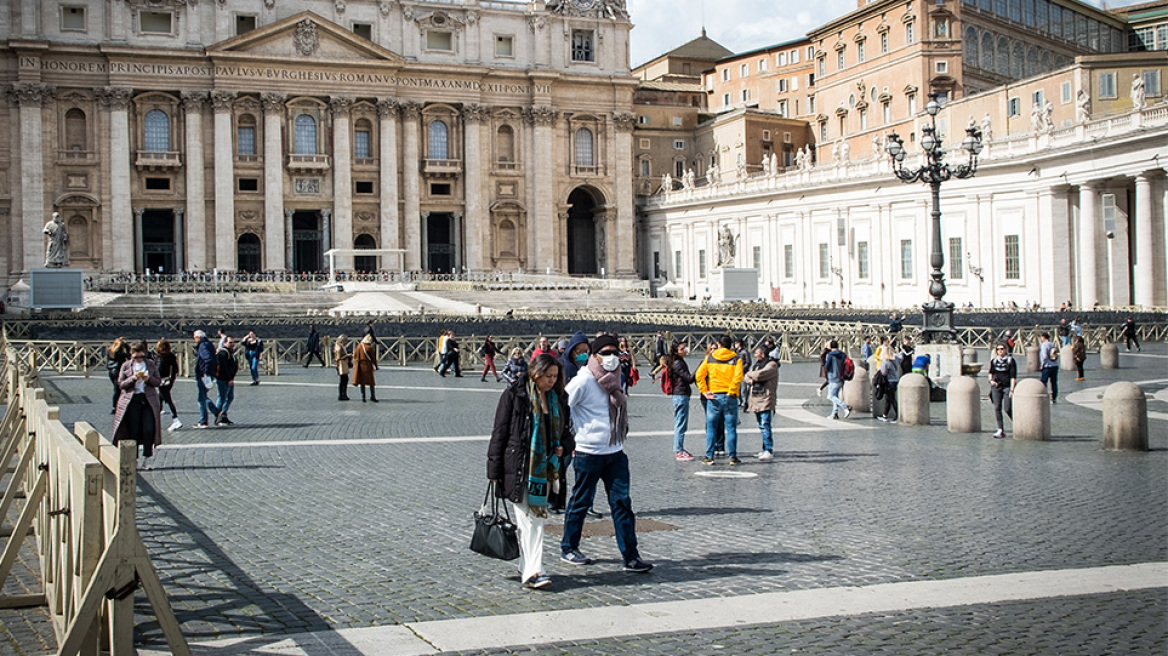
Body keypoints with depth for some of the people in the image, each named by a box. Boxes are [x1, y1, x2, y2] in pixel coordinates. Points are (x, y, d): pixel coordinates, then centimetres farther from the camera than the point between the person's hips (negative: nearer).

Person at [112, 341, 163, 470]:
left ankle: (148, 458, 0)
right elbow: (120, 384, 1)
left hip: (148, 400, 1)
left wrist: (149, 379, -11)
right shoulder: (126, 366, 5)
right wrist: (133, 379, -15)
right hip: (132, 401, 0)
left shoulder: (151, 364, 8)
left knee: (149, 429, -8)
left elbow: (158, 382, 9)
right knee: (133, 431, 1)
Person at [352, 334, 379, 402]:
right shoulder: (369, 348, -11)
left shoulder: (359, 346, 2)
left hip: (360, 365, 5)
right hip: (367, 365, -5)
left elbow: (355, 356, 9)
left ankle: (363, 397, 9)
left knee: (362, 382, 10)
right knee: (371, 381, 4)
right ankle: (372, 396, 5)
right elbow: (373, 358, -6)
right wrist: (376, 366, 6)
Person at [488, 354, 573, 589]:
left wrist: (564, 446, 1)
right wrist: (494, 470, -9)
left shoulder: (558, 398, 10)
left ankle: (527, 568, 21)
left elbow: (565, 429, 24)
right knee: (528, 518, -11)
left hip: (545, 468, 6)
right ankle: (533, 571, -13)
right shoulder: (514, 394, -7)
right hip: (518, 468, -6)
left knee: (538, 517, 9)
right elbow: (500, 432, -6)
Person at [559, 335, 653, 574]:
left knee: (622, 502, 0)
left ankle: (631, 556, 1)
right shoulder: (584, 381, -12)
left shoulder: (614, 380, 11)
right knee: (581, 502, 7)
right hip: (588, 453, -6)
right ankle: (568, 548, 25)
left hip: (615, 452, 6)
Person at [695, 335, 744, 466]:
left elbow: (699, 374, -4)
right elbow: (738, 377, -15)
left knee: (711, 427, 8)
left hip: (713, 396, 1)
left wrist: (704, 391, -3)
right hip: (730, 397, -1)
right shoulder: (736, 359, 1)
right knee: (731, 428, 4)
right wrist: (731, 391, -9)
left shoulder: (709, 358, 6)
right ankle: (733, 457, 3)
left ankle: (709, 456, 6)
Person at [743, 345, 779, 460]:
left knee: (765, 426, -14)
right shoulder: (755, 365, 20)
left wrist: (749, 375, -1)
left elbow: (760, 375, -20)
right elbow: (746, 378, 12)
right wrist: (752, 379, -9)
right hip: (755, 400, 8)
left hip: (766, 400, -8)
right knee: (762, 427, 12)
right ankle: (765, 449, 19)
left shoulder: (771, 365, -6)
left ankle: (769, 451, -15)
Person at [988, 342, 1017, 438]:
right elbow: (991, 372, 23)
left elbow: (1013, 376, -5)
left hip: (1007, 386, -4)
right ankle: (1001, 430, 0)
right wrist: (991, 380, 3)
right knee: (997, 408, -2)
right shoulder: (994, 361, 10)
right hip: (996, 387, 4)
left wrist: (1012, 389, -11)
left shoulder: (1010, 360, -2)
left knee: (1007, 409, -9)